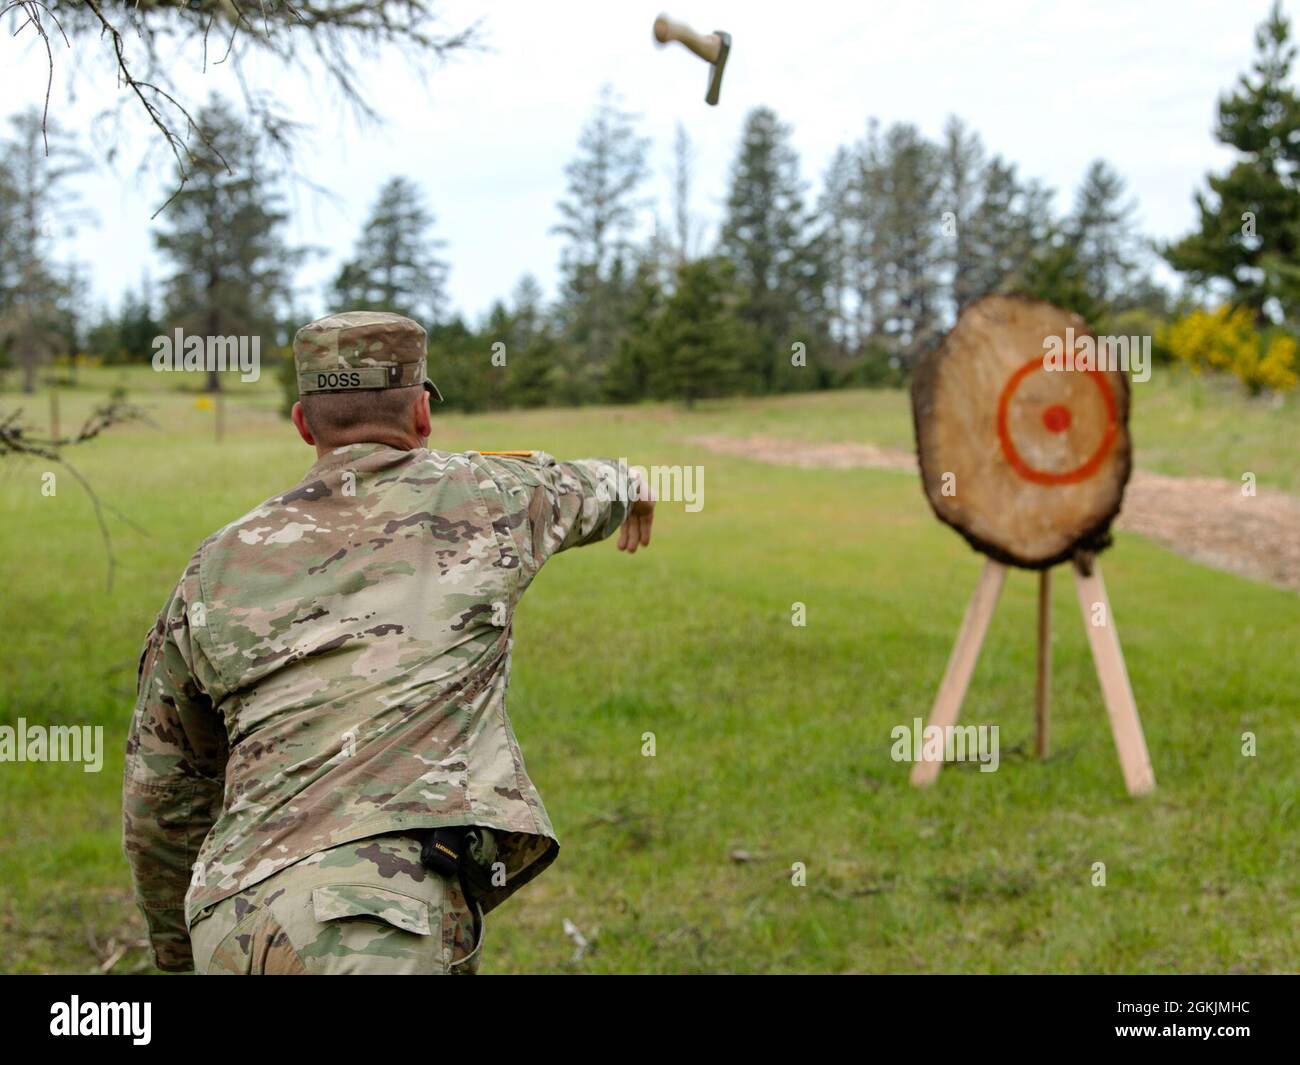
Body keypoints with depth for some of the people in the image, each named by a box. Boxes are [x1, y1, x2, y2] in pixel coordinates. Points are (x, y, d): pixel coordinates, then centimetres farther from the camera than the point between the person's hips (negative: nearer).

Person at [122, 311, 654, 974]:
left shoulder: (218, 568, 17)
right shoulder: (479, 495, 11)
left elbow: (158, 797, 24)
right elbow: (582, 490, 37)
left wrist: (176, 946, 40)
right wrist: (626, 486, 62)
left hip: (232, 926, 5)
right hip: (378, 932, -5)